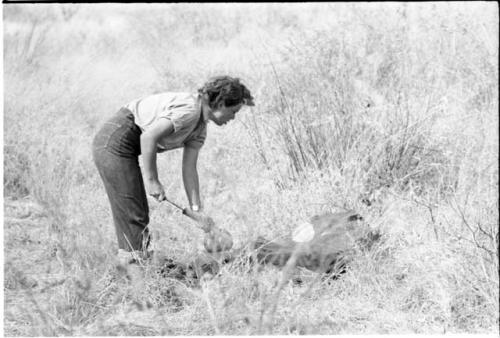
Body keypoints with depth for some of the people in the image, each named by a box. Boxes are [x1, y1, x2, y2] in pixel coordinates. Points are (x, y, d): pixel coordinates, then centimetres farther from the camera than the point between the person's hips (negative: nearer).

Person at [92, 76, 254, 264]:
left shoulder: (200, 128, 11)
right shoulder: (188, 109, -20)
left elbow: (189, 169, 8)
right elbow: (148, 137, -27)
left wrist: (196, 209, 0)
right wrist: (151, 180, -21)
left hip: (125, 146, 10)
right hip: (114, 141, -10)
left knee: (140, 211, 13)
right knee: (132, 213, -7)